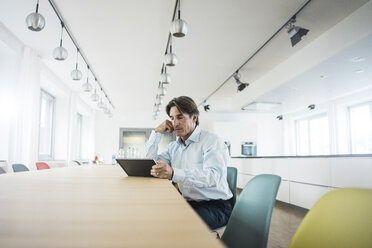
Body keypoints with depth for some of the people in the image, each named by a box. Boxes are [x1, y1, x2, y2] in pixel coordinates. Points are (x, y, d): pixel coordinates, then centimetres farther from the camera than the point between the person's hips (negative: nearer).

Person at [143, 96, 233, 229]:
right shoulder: (173, 146, 15)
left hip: (216, 205, -5)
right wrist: (157, 132, 4)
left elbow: (213, 176, -24)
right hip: (188, 203, 6)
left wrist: (174, 173, -38)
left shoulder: (212, 141, -7)